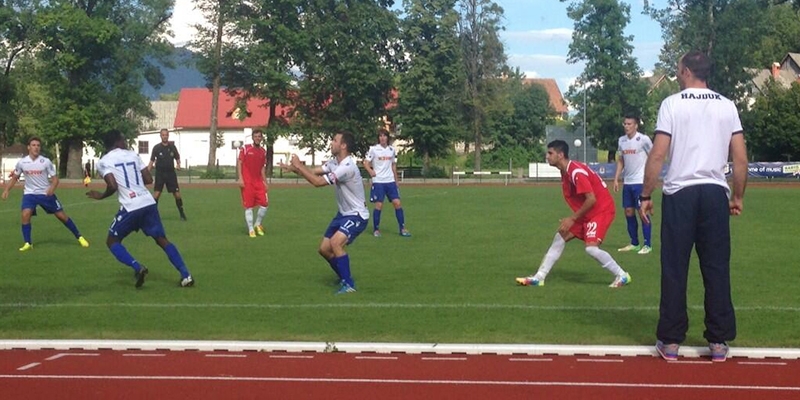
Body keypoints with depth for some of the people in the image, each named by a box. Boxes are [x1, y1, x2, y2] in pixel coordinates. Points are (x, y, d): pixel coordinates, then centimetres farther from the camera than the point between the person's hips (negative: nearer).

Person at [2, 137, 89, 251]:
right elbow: (14, 178, 10)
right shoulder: (21, 162, -6)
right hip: (30, 193, 1)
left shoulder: (46, 161, -11)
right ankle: (28, 243, -6)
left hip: (46, 193, -1)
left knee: (61, 215, 2)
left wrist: (52, 188, -28)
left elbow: (55, 178, -7)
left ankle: (79, 237, 16)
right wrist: (6, 190, -3)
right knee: (25, 215, -21)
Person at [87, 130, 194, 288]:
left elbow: (113, 186, -10)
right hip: (149, 203, 4)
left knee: (112, 241, 14)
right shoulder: (133, 154, 16)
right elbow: (149, 180, 14)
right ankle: (186, 275, 4)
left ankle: (137, 268, -9)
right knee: (162, 239, 14)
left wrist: (101, 196, 9)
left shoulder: (103, 162, 3)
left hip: (130, 207, -4)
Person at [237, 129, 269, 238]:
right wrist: (240, 178, -13)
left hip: (258, 182, 5)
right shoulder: (245, 148, -3)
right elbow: (239, 163, -5)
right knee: (249, 206, -2)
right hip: (247, 183, -5)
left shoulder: (263, 151, 12)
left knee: (265, 204, -2)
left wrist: (265, 182, 12)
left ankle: (258, 224, 19)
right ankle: (251, 230, 5)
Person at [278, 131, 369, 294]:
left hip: (357, 215, -10)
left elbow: (318, 182, -26)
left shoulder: (347, 167, -27)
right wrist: (293, 168, -16)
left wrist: (299, 166, -19)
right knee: (324, 249, 8)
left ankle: (348, 285, -20)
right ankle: (344, 278, 29)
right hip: (343, 214, 10)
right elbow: (314, 172, 1)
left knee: (336, 242, -30)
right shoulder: (335, 162, 3)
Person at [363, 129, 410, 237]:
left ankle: (402, 229, 4)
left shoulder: (392, 150, 8)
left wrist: (396, 180, 17)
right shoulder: (373, 149, -4)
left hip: (390, 181, 4)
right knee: (379, 205, -4)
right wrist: (370, 170, -24)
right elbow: (366, 163, -5)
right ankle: (376, 229, 10)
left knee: (397, 203, -3)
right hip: (378, 181, -3)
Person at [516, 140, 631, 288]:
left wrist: (572, 218, -21)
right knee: (560, 238, 6)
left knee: (591, 247, -23)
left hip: (602, 210, -10)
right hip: (586, 213, 10)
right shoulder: (565, 172, 6)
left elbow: (591, 199, -28)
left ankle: (622, 276, -4)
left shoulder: (577, 172, -24)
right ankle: (539, 278, 10)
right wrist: (572, 219, 9)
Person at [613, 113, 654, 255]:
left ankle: (647, 245, 1)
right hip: (627, 182, 6)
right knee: (629, 212, 9)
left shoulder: (643, 139, -10)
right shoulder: (622, 140, 8)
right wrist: (616, 179, 12)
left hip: (640, 182, -6)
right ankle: (634, 244, 19)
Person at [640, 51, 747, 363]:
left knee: (674, 269, 3)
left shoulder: (672, 103, -1)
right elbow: (741, 158, 6)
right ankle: (719, 342, 10)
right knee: (717, 269, 6)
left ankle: (670, 341, 7)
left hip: (680, 193, -2)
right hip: (715, 193, 3)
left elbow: (657, 155, -7)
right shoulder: (727, 106, 9)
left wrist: (646, 195, -1)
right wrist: (738, 196, 16)